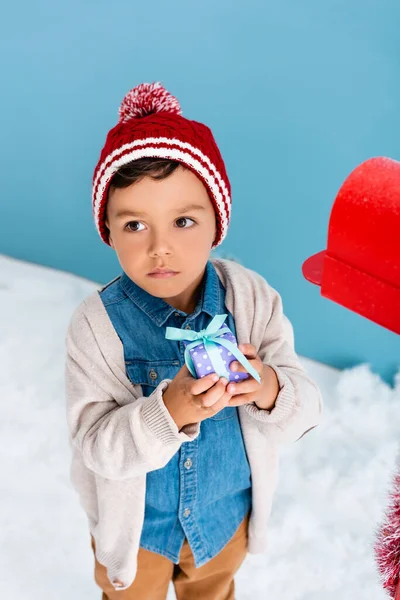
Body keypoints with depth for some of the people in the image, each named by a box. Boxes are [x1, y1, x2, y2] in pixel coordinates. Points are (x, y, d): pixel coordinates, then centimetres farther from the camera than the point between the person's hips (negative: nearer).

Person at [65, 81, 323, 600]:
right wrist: (170, 412, -44)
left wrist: (272, 391, -42)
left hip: (229, 513, 2)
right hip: (136, 525, -1)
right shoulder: (96, 324, -25)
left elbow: (307, 410, -19)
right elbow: (98, 447, -26)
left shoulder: (252, 298, -21)